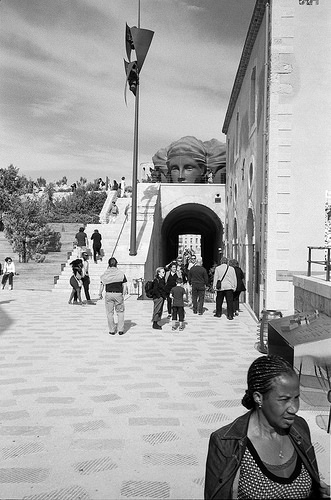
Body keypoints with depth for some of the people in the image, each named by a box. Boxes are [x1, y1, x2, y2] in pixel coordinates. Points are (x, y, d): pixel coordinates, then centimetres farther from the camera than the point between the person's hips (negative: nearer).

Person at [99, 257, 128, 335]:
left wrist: (100, 294, 15)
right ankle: (120, 330, 10)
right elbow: (125, 285, -3)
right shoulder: (121, 273, -2)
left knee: (110, 313, 10)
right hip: (118, 294, 0)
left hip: (109, 294, 0)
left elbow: (102, 285, 3)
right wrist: (124, 293, 13)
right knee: (120, 312, 12)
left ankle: (112, 330, 13)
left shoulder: (105, 274, 1)